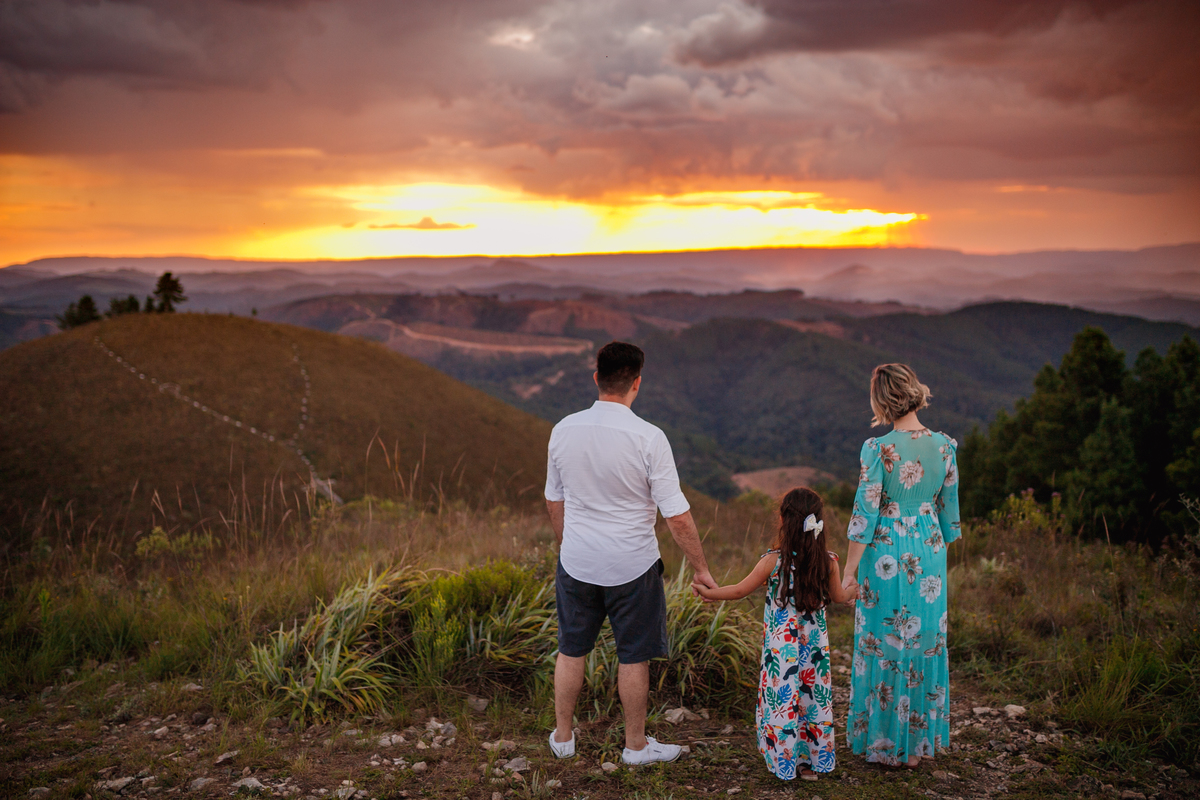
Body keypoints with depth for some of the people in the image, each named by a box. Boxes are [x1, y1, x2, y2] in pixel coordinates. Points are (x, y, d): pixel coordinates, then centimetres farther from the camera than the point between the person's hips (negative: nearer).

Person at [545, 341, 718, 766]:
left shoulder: (563, 430, -4)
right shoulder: (648, 438, -18)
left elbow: (554, 500, 9)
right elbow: (677, 516, -15)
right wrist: (701, 568, -3)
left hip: (576, 561, 4)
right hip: (631, 567, -4)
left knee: (571, 650, 18)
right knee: (633, 656, 12)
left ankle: (562, 737, 33)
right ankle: (636, 745, 27)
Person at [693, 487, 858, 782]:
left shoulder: (773, 560, -14)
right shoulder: (828, 561, -5)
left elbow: (740, 590, -6)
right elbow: (838, 597, 12)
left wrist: (709, 593, 10)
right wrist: (850, 591, 35)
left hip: (782, 647, -3)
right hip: (815, 645, 3)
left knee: (782, 699, 8)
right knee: (813, 697, 14)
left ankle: (783, 762, 16)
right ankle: (812, 762, 23)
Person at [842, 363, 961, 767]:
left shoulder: (878, 449, -16)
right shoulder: (944, 445, 0)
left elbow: (865, 515, -14)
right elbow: (949, 510, 7)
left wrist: (849, 568, -5)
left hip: (887, 556, -5)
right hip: (930, 555, 5)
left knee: (885, 646, 7)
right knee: (927, 643, 14)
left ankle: (887, 742, 17)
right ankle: (922, 740, 25)